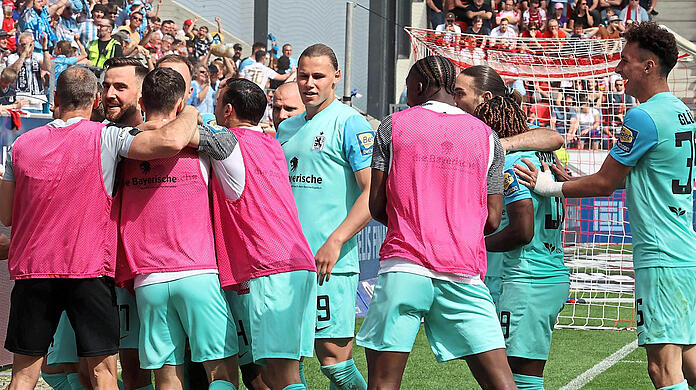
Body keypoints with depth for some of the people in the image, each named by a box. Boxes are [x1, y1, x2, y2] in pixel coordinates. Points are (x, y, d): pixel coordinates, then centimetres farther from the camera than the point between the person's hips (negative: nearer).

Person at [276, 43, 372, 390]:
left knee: (334, 361, -10)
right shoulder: (286, 129, 18)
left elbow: (373, 192, -11)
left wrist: (336, 241, -19)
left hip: (330, 261, -7)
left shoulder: (349, 124, -3)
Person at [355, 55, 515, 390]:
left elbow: (376, 206, 5)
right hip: (464, 272, 2)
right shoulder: (486, 136, 11)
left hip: (403, 264, -2)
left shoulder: (393, 126, 6)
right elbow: (492, 221, 10)